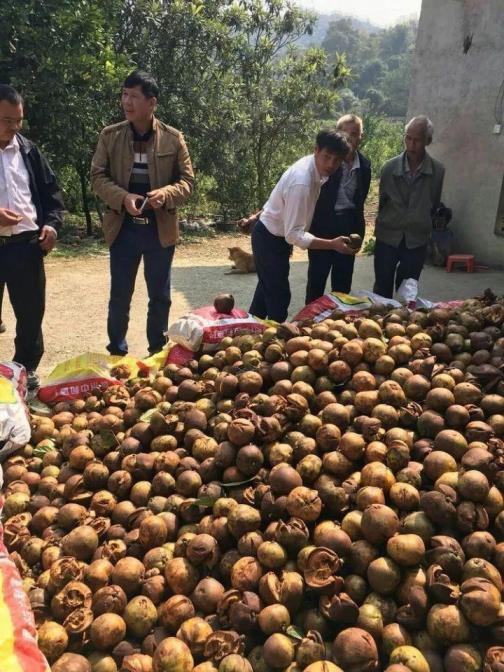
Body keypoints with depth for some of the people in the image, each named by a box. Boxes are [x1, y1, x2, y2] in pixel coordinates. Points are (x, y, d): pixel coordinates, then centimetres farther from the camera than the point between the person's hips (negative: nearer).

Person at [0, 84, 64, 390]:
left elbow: (51, 191, 13)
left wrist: (52, 223, -3)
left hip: (26, 245, 3)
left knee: (31, 312, 12)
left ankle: (27, 369, 29)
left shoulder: (29, 150, 9)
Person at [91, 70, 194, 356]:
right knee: (120, 295, 8)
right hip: (123, 227, 0)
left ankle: (157, 351, 28)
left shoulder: (173, 138, -2)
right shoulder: (110, 135, 1)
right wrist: (123, 197, -18)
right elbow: (98, 176, 1)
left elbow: (187, 180, 0)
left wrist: (166, 193, -21)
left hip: (161, 228, 0)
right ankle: (117, 351, 24)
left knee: (160, 296, 11)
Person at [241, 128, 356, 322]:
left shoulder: (315, 168, -5)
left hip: (276, 235, 10)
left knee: (267, 290, 22)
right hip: (270, 240, -10)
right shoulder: (301, 182, -34)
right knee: (279, 296, -3)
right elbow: (294, 234, -33)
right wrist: (332, 244, -37)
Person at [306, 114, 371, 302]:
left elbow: (360, 199, 13)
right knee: (317, 276, 4)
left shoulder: (364, 165, 5)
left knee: (343, 279, 11)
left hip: (349, 226, 4)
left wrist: (359, 229, 11)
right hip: (323, 224, -4)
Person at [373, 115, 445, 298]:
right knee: (382, 289, 6)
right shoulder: (390, 167, -8)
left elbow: (434, 205, 6)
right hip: (388, 236, 0)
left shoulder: (438, 171, -7)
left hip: (417, 240, 0)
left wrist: (421, 225, 11)